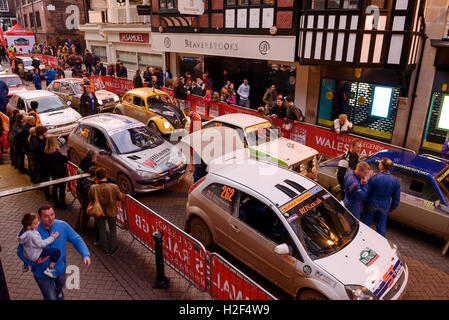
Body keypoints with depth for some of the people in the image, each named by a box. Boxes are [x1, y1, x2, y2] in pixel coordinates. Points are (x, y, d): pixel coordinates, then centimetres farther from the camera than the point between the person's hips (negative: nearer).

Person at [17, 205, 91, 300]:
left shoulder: (62, 226, -19)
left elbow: (76, 239, -10)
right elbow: (21, 251, -13)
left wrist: (85, 255, -23)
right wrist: (33, 262, -30)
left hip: (60, 268, 3)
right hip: (42, 273, -3)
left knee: (60, 285, 33)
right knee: (51, 298, 3)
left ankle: (58, 291, 69)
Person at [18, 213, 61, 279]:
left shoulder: (24, 230, -9)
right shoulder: (33, 235, -35)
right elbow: (41, 244, -27)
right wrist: (52, 237, -20)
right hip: (36, 256, -9)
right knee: (57, 252, -15)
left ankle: (25, 265, 55)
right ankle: (49, 269, -6)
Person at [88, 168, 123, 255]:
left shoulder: (93, 188, -22)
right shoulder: (114, 187, -24)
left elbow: (90, 199, -5)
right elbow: (120, 198, -10)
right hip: (111, 212, 0)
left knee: (102, 230, 20)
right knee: (112, 229, 21)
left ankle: (106, 249, 33)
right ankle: (112, 249, 31)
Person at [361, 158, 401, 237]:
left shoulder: (374, 177, -22)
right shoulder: (396, 181, -12)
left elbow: (366, 192, -15)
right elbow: (396, 198, -3)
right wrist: (393, 207, 13)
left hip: (371, 204, -2)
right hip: (384, 207, 3)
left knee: (366, 222, 17)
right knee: (381, 225, 20)